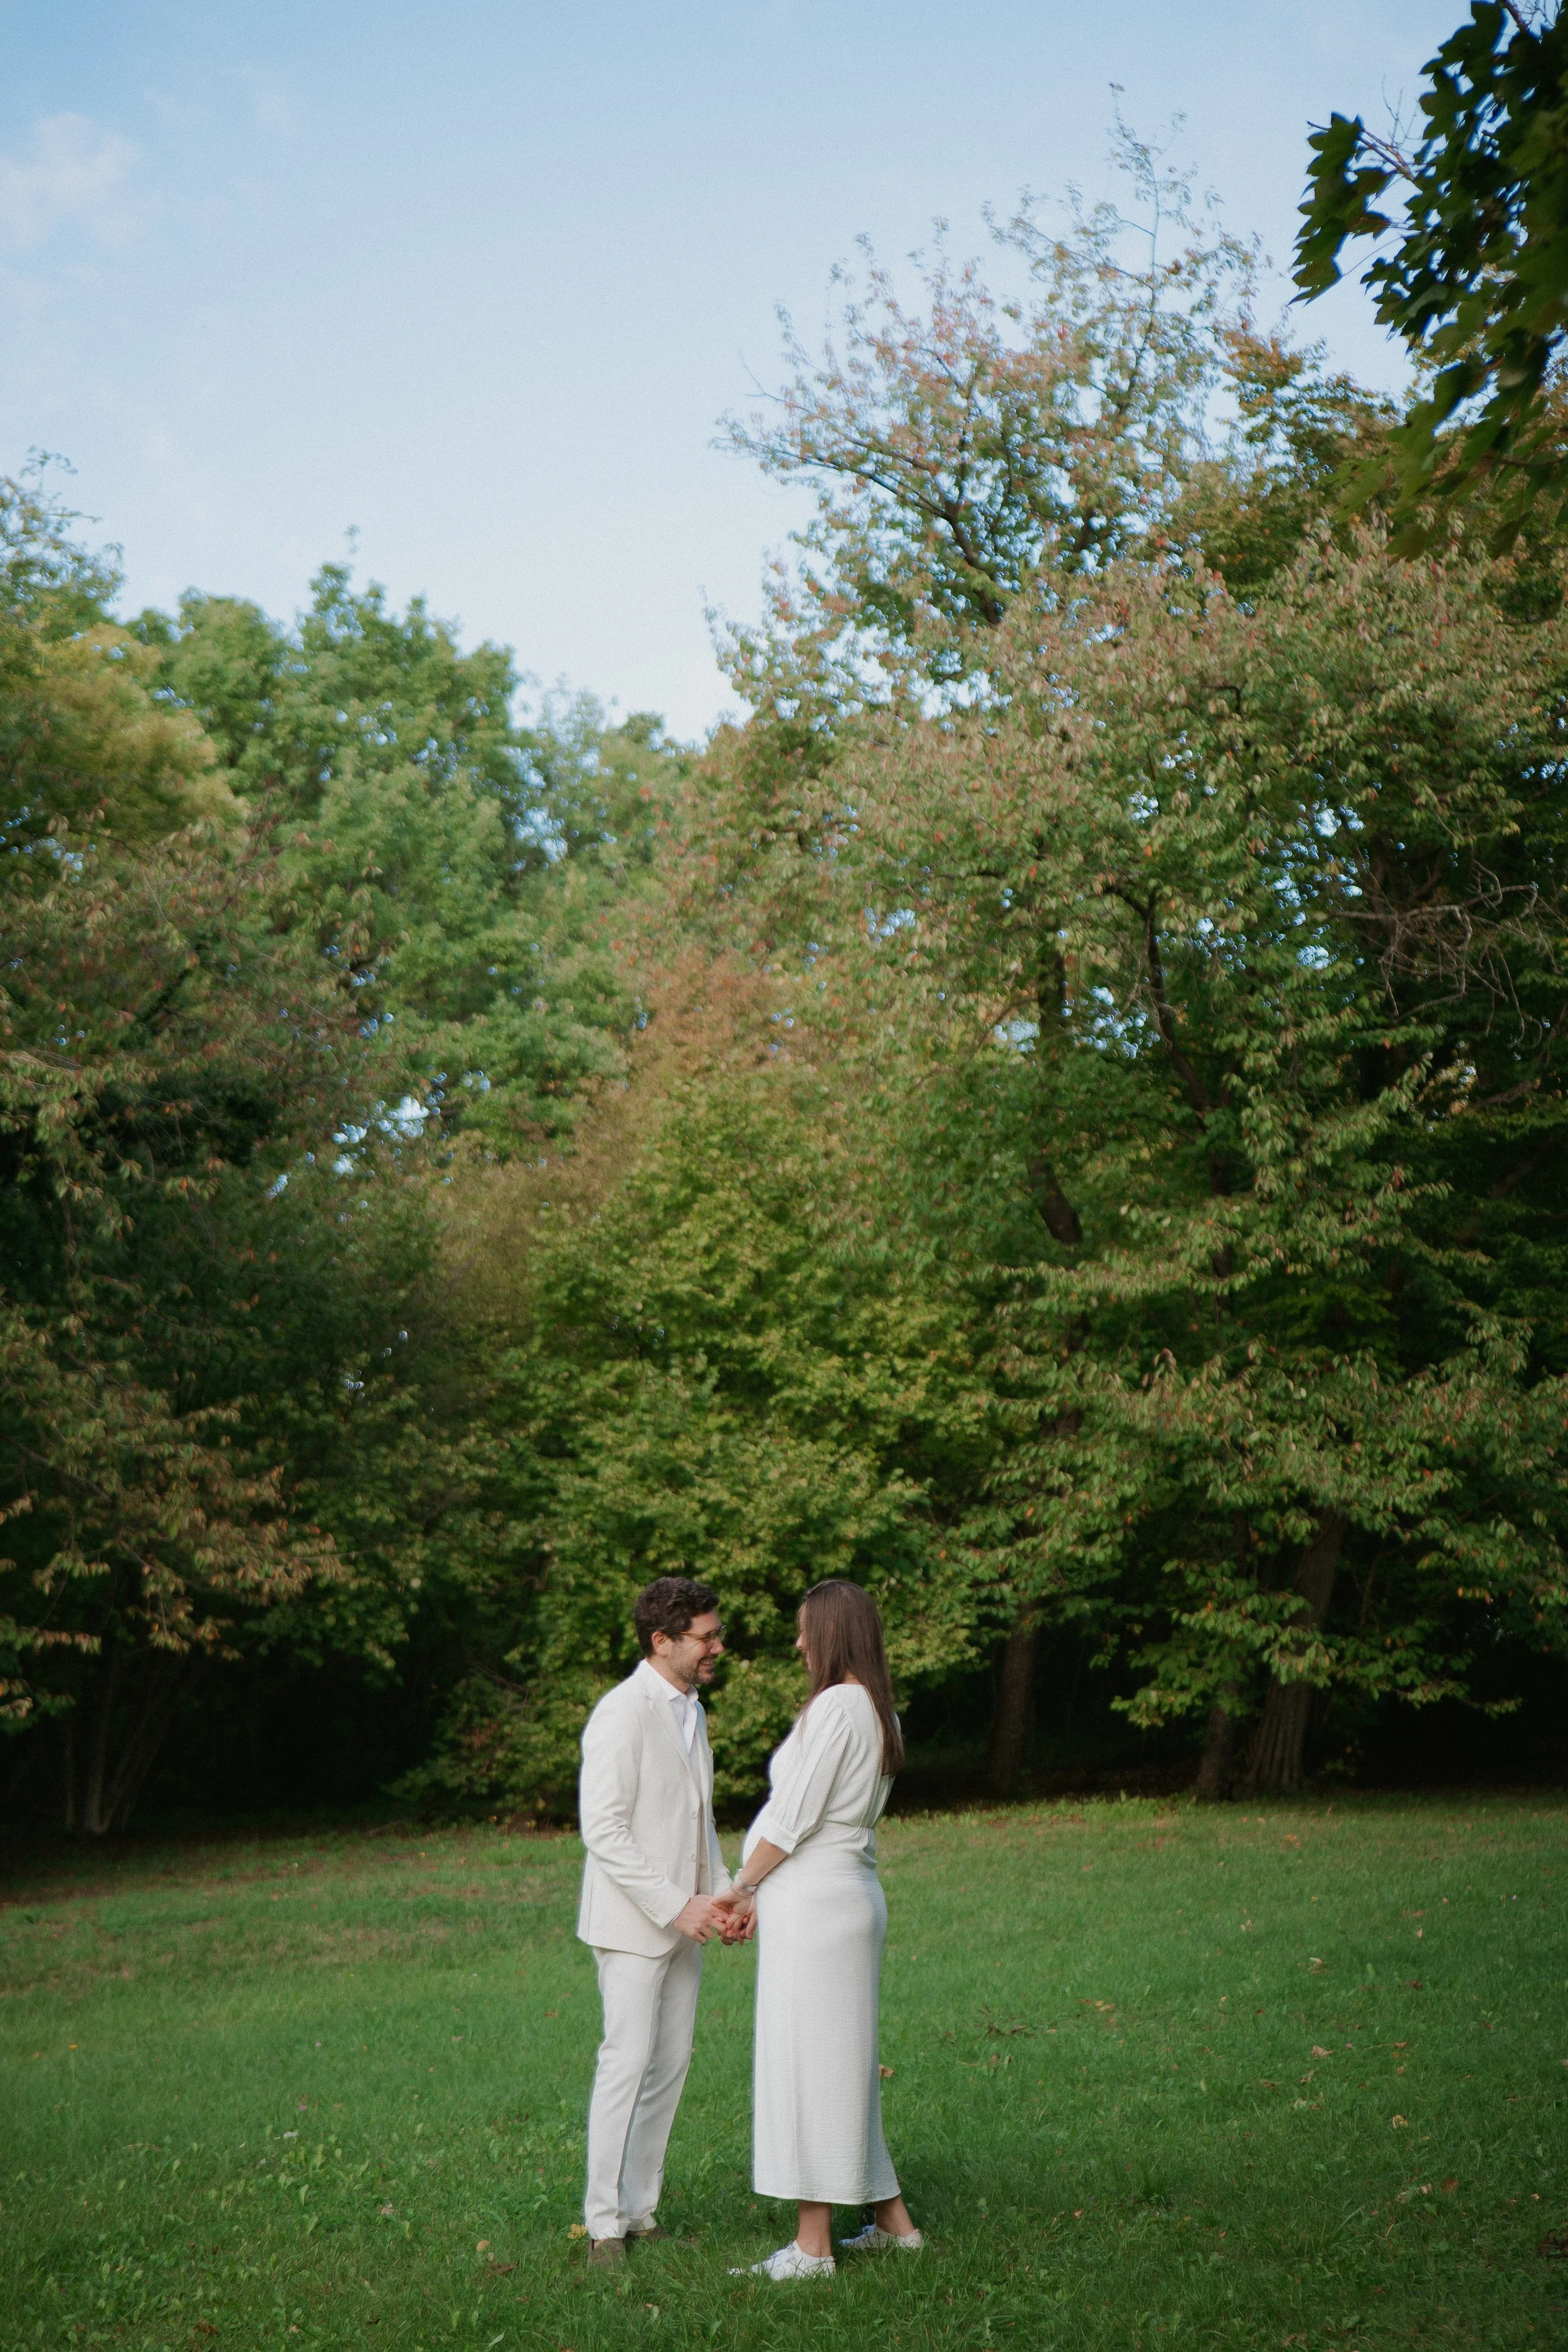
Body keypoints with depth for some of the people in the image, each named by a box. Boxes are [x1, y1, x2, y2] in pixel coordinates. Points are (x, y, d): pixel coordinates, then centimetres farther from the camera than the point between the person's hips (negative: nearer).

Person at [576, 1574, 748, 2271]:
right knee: (628, 2063, -8)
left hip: (683, 1923, 8)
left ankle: (641, 2209, 18)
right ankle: (605, 2224, 2)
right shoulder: (623, 1712, -15)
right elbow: (603, 1830, -20)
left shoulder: (689, 1710, 13)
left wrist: (723, 1894, 8)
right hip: (632, 1923, -8)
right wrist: (676, 1905, -20)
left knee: (671, 2066, 8)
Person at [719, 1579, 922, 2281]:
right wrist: (763, 1892, 13)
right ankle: (893, 2222, 24)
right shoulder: (875, 1709, 13)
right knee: (843, 2064, 16)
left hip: (814, 1903, -10)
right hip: (849, 1896, 10)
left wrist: (742, 1885, -3)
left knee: (810, 2064, -3)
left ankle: (813, 2247, 4)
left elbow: (794, 1816, -15)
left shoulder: (835, 1705, -16)